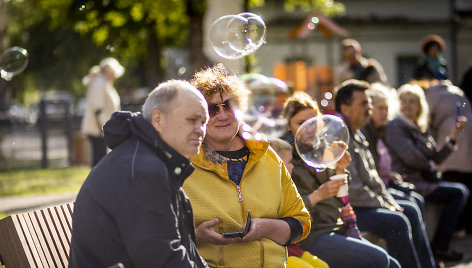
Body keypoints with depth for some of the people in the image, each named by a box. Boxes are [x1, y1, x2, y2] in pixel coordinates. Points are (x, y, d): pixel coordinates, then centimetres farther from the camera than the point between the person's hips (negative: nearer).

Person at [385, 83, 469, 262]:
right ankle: (439, 247, -9)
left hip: (423, 181, 9)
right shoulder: (395, 126, -8)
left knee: (462, 191, 2)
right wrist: (430, 167, 1)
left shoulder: (421, 128, 18)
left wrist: (452, 138, 1)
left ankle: (439, 245, 0)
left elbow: (436, 158, 12)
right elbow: (411, 157, -17)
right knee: (458, 192, -12)